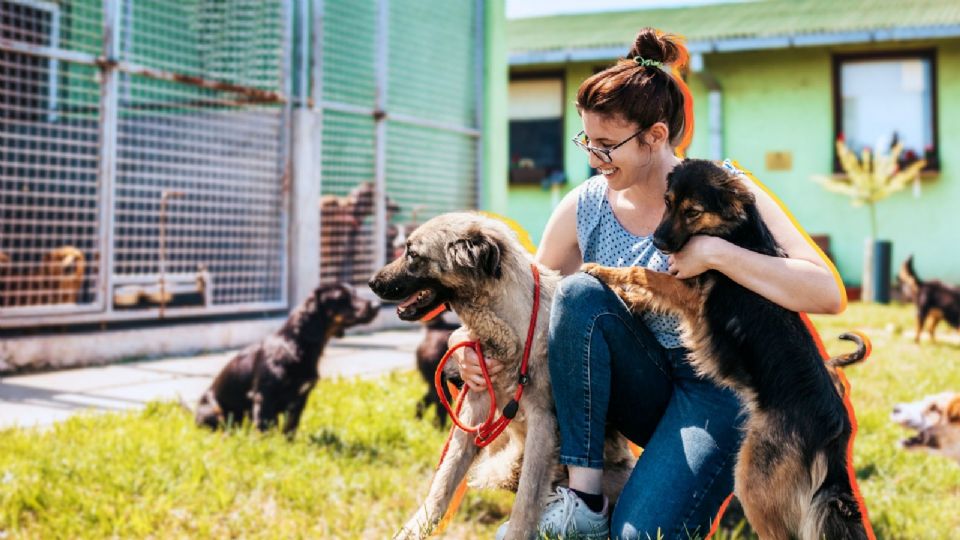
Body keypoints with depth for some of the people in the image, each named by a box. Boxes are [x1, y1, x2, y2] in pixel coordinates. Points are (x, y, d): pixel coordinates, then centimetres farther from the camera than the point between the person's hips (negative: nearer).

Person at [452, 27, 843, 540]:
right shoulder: (585, 206, -2)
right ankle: (584, 498, -19)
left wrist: (716, 253, -28)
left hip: (716, 387, -4)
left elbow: (828, 294, -20)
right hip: (643, 393, 4)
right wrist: (476, 339, -17)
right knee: (581, 291, -25)